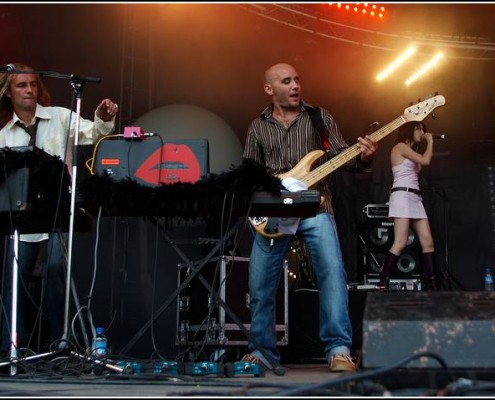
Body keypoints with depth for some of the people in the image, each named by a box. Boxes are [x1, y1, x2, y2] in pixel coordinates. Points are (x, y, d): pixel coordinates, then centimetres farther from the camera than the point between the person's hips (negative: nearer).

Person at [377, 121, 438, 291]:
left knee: (427, 242, 0)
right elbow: (425, 161, -10)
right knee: (400, 243, -18)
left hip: (415, 198, 10)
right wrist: (430, 141, 1)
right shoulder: (400, 146, -3)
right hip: (402, 196, -10)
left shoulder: (411, 151, 26)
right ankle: (382, 284, -18)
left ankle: (431, 285, -1)